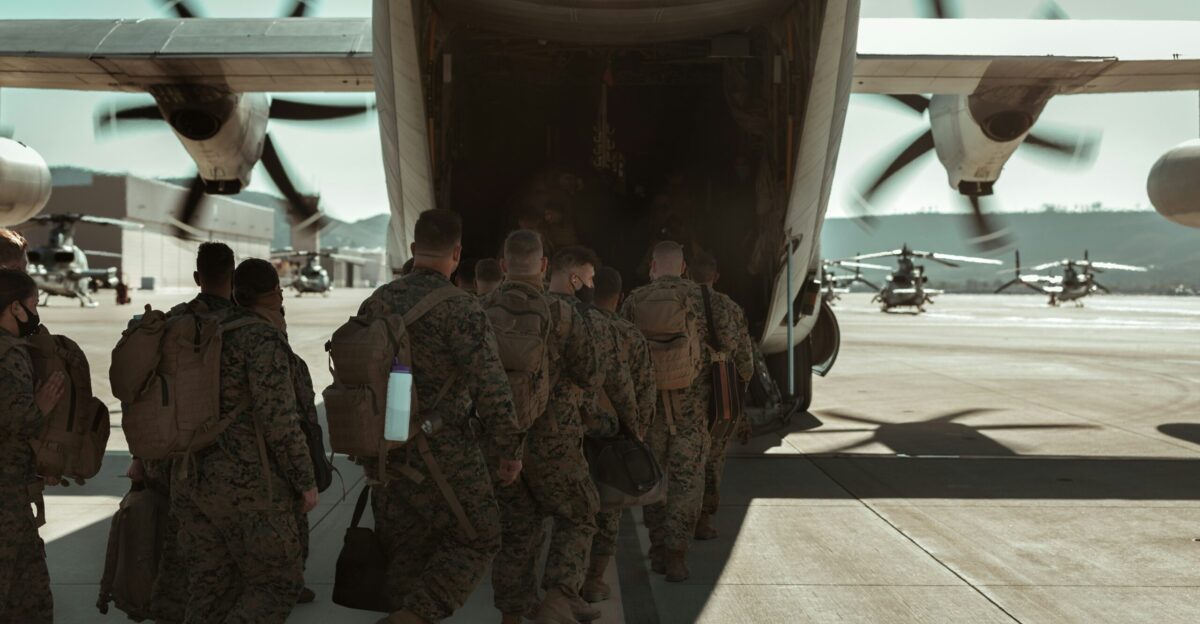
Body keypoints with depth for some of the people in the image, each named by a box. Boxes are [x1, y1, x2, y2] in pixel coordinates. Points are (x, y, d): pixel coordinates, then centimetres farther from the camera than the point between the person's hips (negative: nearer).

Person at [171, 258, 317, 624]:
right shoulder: (263, 337, -12)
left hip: (195, 482, 7)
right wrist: (306, 480, -8)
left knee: (211, 592, 12)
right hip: (248, 487, -7)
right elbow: (278, 419, -17)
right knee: (279, 584, 6)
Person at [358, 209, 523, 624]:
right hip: (442, 453, -6)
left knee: (404, 550, 16)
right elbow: (491, 389, -17)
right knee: (476, 541, 8)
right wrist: (510, 450, -6)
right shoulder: (461, 309, -15)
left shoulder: (375, 304, 4)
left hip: (386, 452, 6)